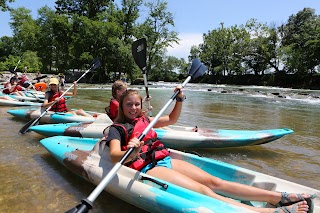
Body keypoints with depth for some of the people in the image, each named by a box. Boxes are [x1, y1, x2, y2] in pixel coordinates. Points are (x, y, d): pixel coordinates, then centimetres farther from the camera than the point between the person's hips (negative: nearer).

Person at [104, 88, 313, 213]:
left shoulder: (144, 119, 19)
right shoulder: (117, 128, 0)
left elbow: (171, 119, 28)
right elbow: (114, 156, -17)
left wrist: (180, 99, 14)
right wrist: (131, 154, -39)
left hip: (166, 160, 7)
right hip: (148, 168, -7)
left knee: (214, 181, -8)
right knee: (203, 191, -23)